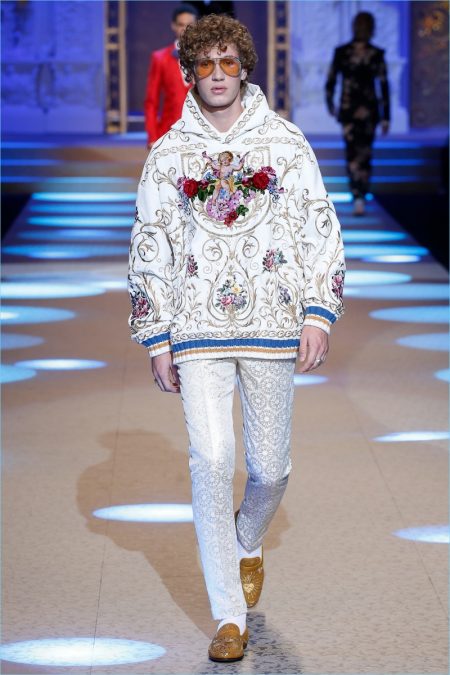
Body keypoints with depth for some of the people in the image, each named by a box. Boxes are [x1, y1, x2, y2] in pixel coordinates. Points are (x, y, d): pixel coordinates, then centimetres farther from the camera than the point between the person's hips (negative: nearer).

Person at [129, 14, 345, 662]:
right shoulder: (169, 152, 6)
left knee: (271, 467, 6)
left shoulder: (284, 140, 5)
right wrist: (156, 340, 6)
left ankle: (248, 544, 41)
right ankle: (229, 617, -4)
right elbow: (149, 247, 10)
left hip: (272, 324, 1)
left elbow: (321, 227, 6)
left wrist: (319, 314, -3)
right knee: (211, 460, -11)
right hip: (198, 328, 0)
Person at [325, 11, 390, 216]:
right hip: (370, 110, 1)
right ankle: (361, 193, 23)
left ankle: (358, 197, -19)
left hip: (347, 109, -1)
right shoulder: (377, 55, -5)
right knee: (365, 152, 17)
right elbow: (384, 86, -7)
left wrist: (330, 106, 19)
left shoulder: (341, 52, -5)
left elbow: (330, 82, 1)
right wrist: (385, 117, -1)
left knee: (353, 154, -2)